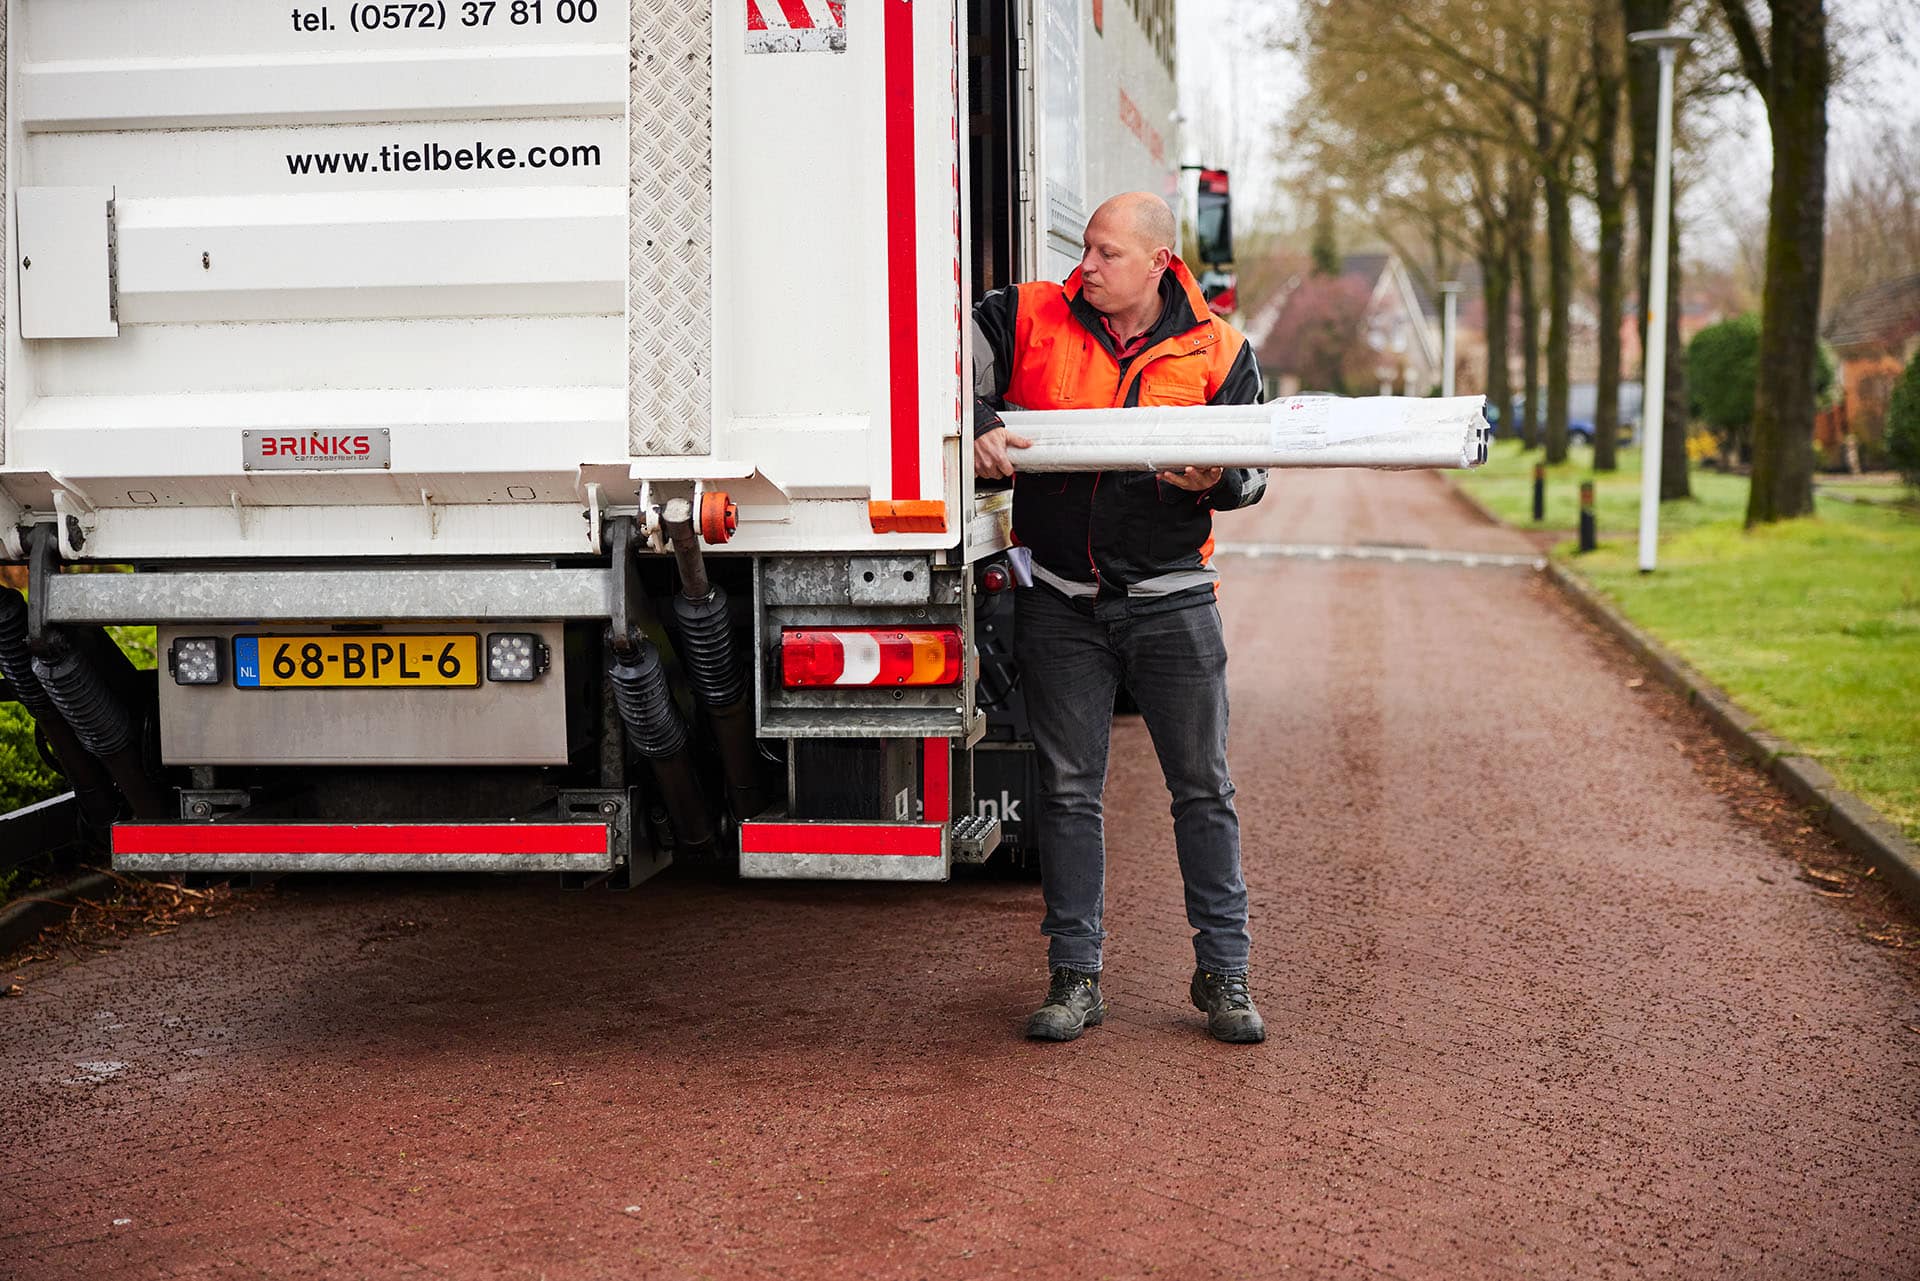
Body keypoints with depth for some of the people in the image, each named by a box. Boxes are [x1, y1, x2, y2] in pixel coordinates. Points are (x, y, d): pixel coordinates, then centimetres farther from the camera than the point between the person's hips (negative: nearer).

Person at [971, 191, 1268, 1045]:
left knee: (1203, 789, 5)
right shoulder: (1029, 319, 0)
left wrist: (1215, 481, -20)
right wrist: (980, 430, -12)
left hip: (1170, 598, 0)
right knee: (1068, 791, 5)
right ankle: (1074, 978, 14)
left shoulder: (1215, 350, 0)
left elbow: (1252, 468, 2)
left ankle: (1223, 974, 17)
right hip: (1060, 602, 0)